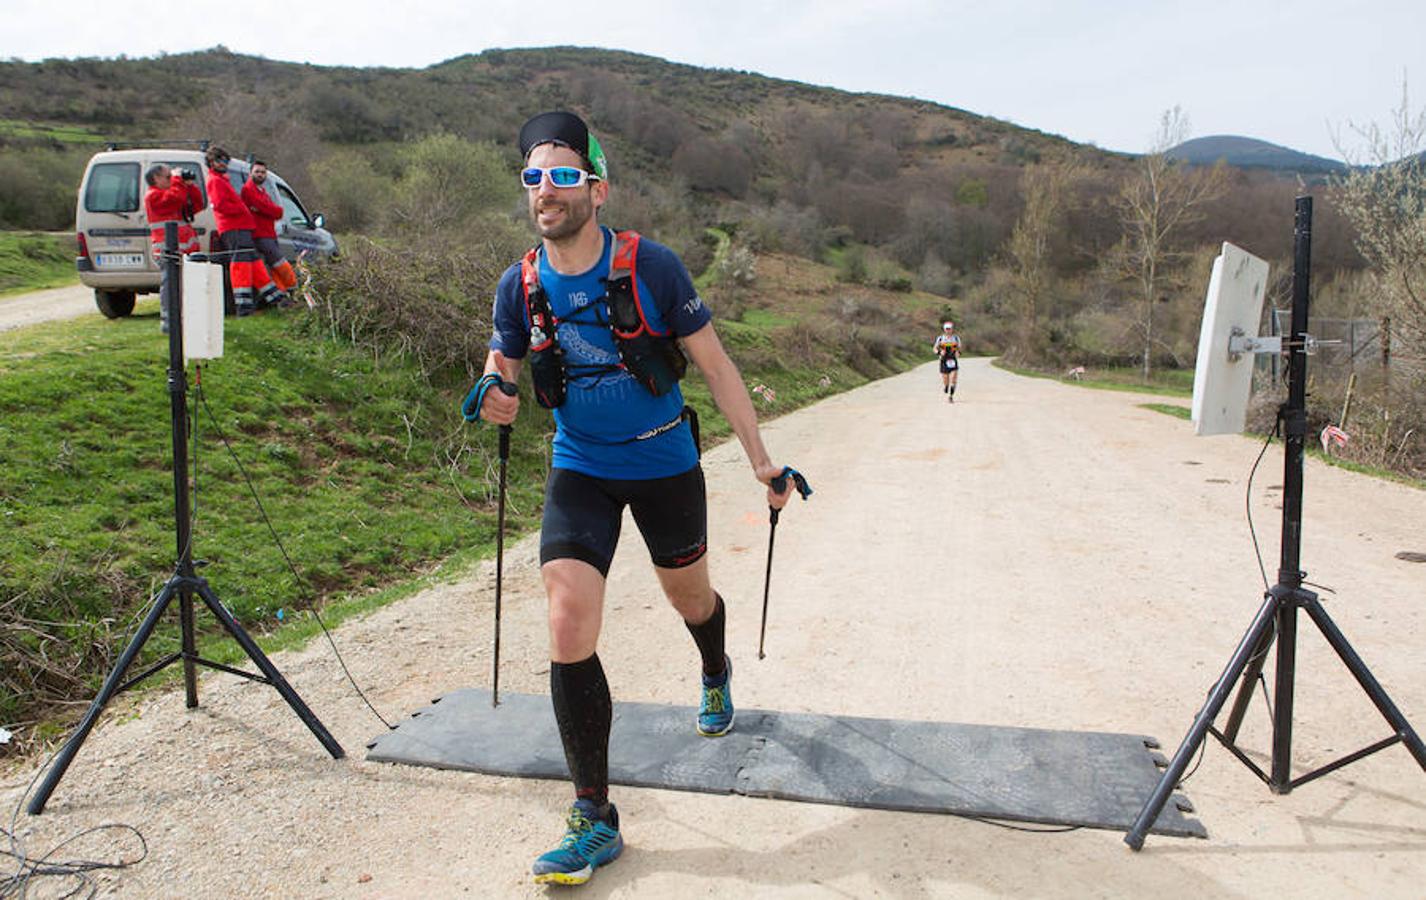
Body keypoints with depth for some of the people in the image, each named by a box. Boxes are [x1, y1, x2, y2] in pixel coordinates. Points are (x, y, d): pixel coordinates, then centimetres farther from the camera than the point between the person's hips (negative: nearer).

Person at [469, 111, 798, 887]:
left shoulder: (651, 267, -16)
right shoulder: (520, 285, -7)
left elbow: (714, 364, -8)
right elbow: (500, 364, 9)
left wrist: (760, 458, -7)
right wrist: (492, 395, -16)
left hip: (664, 463, -1)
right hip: (579, 471, 2)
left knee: (688, 596, 19)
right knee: (569, 631, -12)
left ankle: (715, 676, 59)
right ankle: (594, 819, 1)